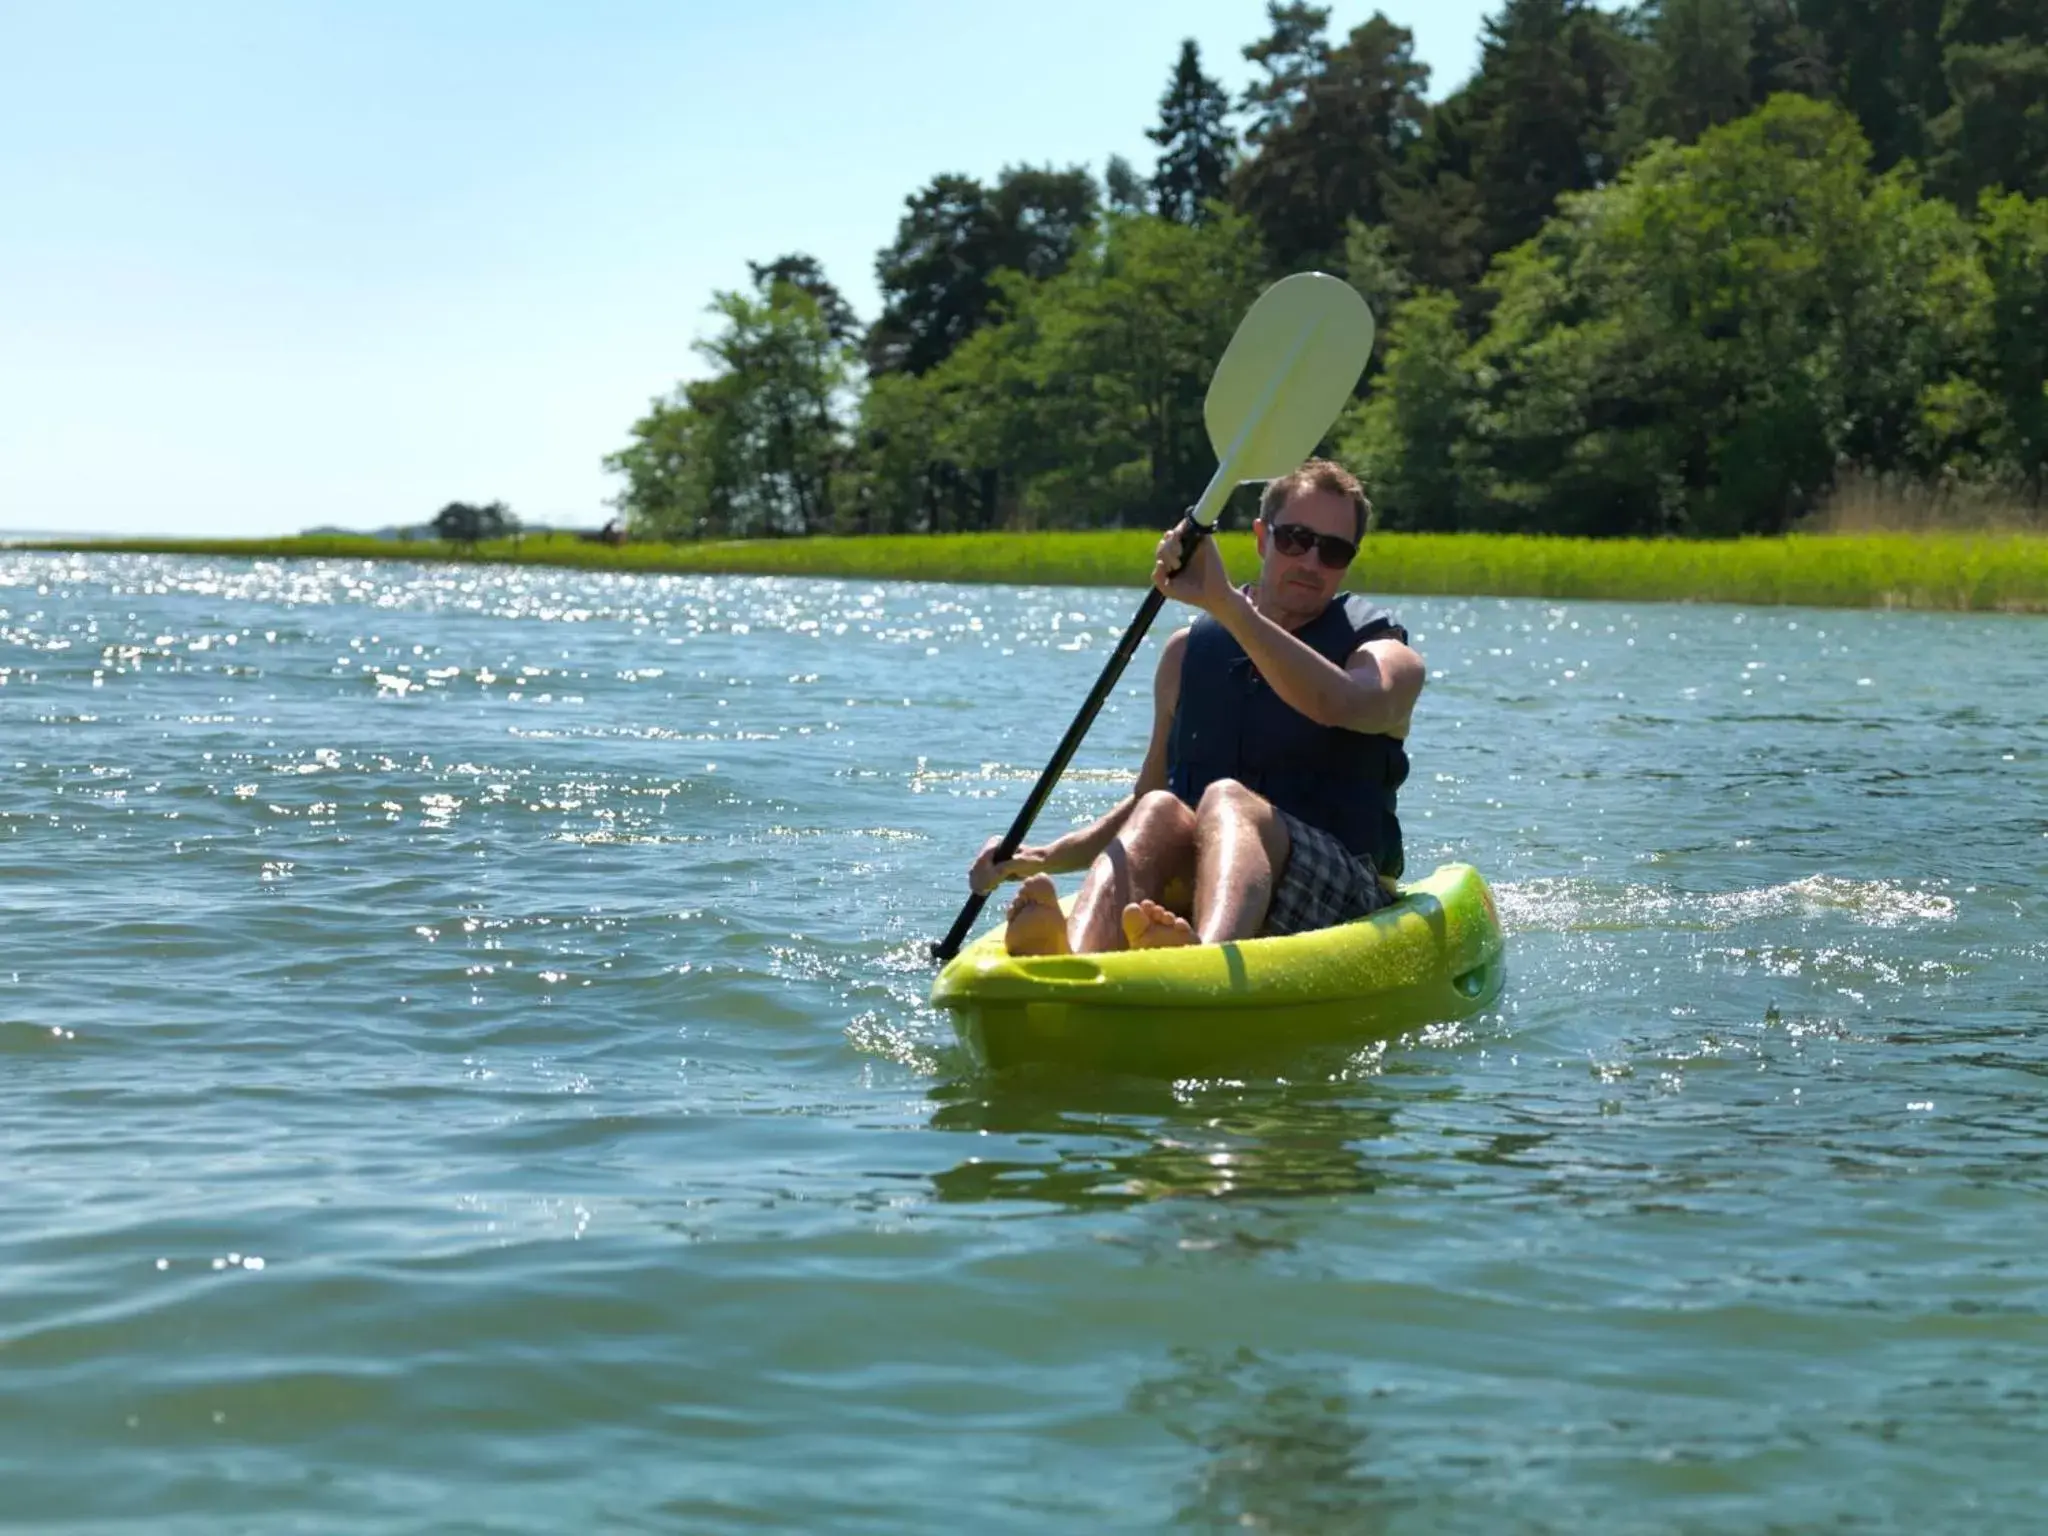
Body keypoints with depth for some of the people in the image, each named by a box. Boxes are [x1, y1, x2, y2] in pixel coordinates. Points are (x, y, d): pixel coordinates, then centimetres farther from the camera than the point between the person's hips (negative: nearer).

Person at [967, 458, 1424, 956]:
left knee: (1228, 801, -34)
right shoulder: (1190, 651, 19)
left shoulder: (1386, 656, 6)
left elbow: (1338, 704, -21)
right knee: (1160, 814, -30)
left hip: (1344, 896, -3)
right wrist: (1047, 858, 8)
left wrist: (1225, 602, -29)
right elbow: (1148, 798, 25)